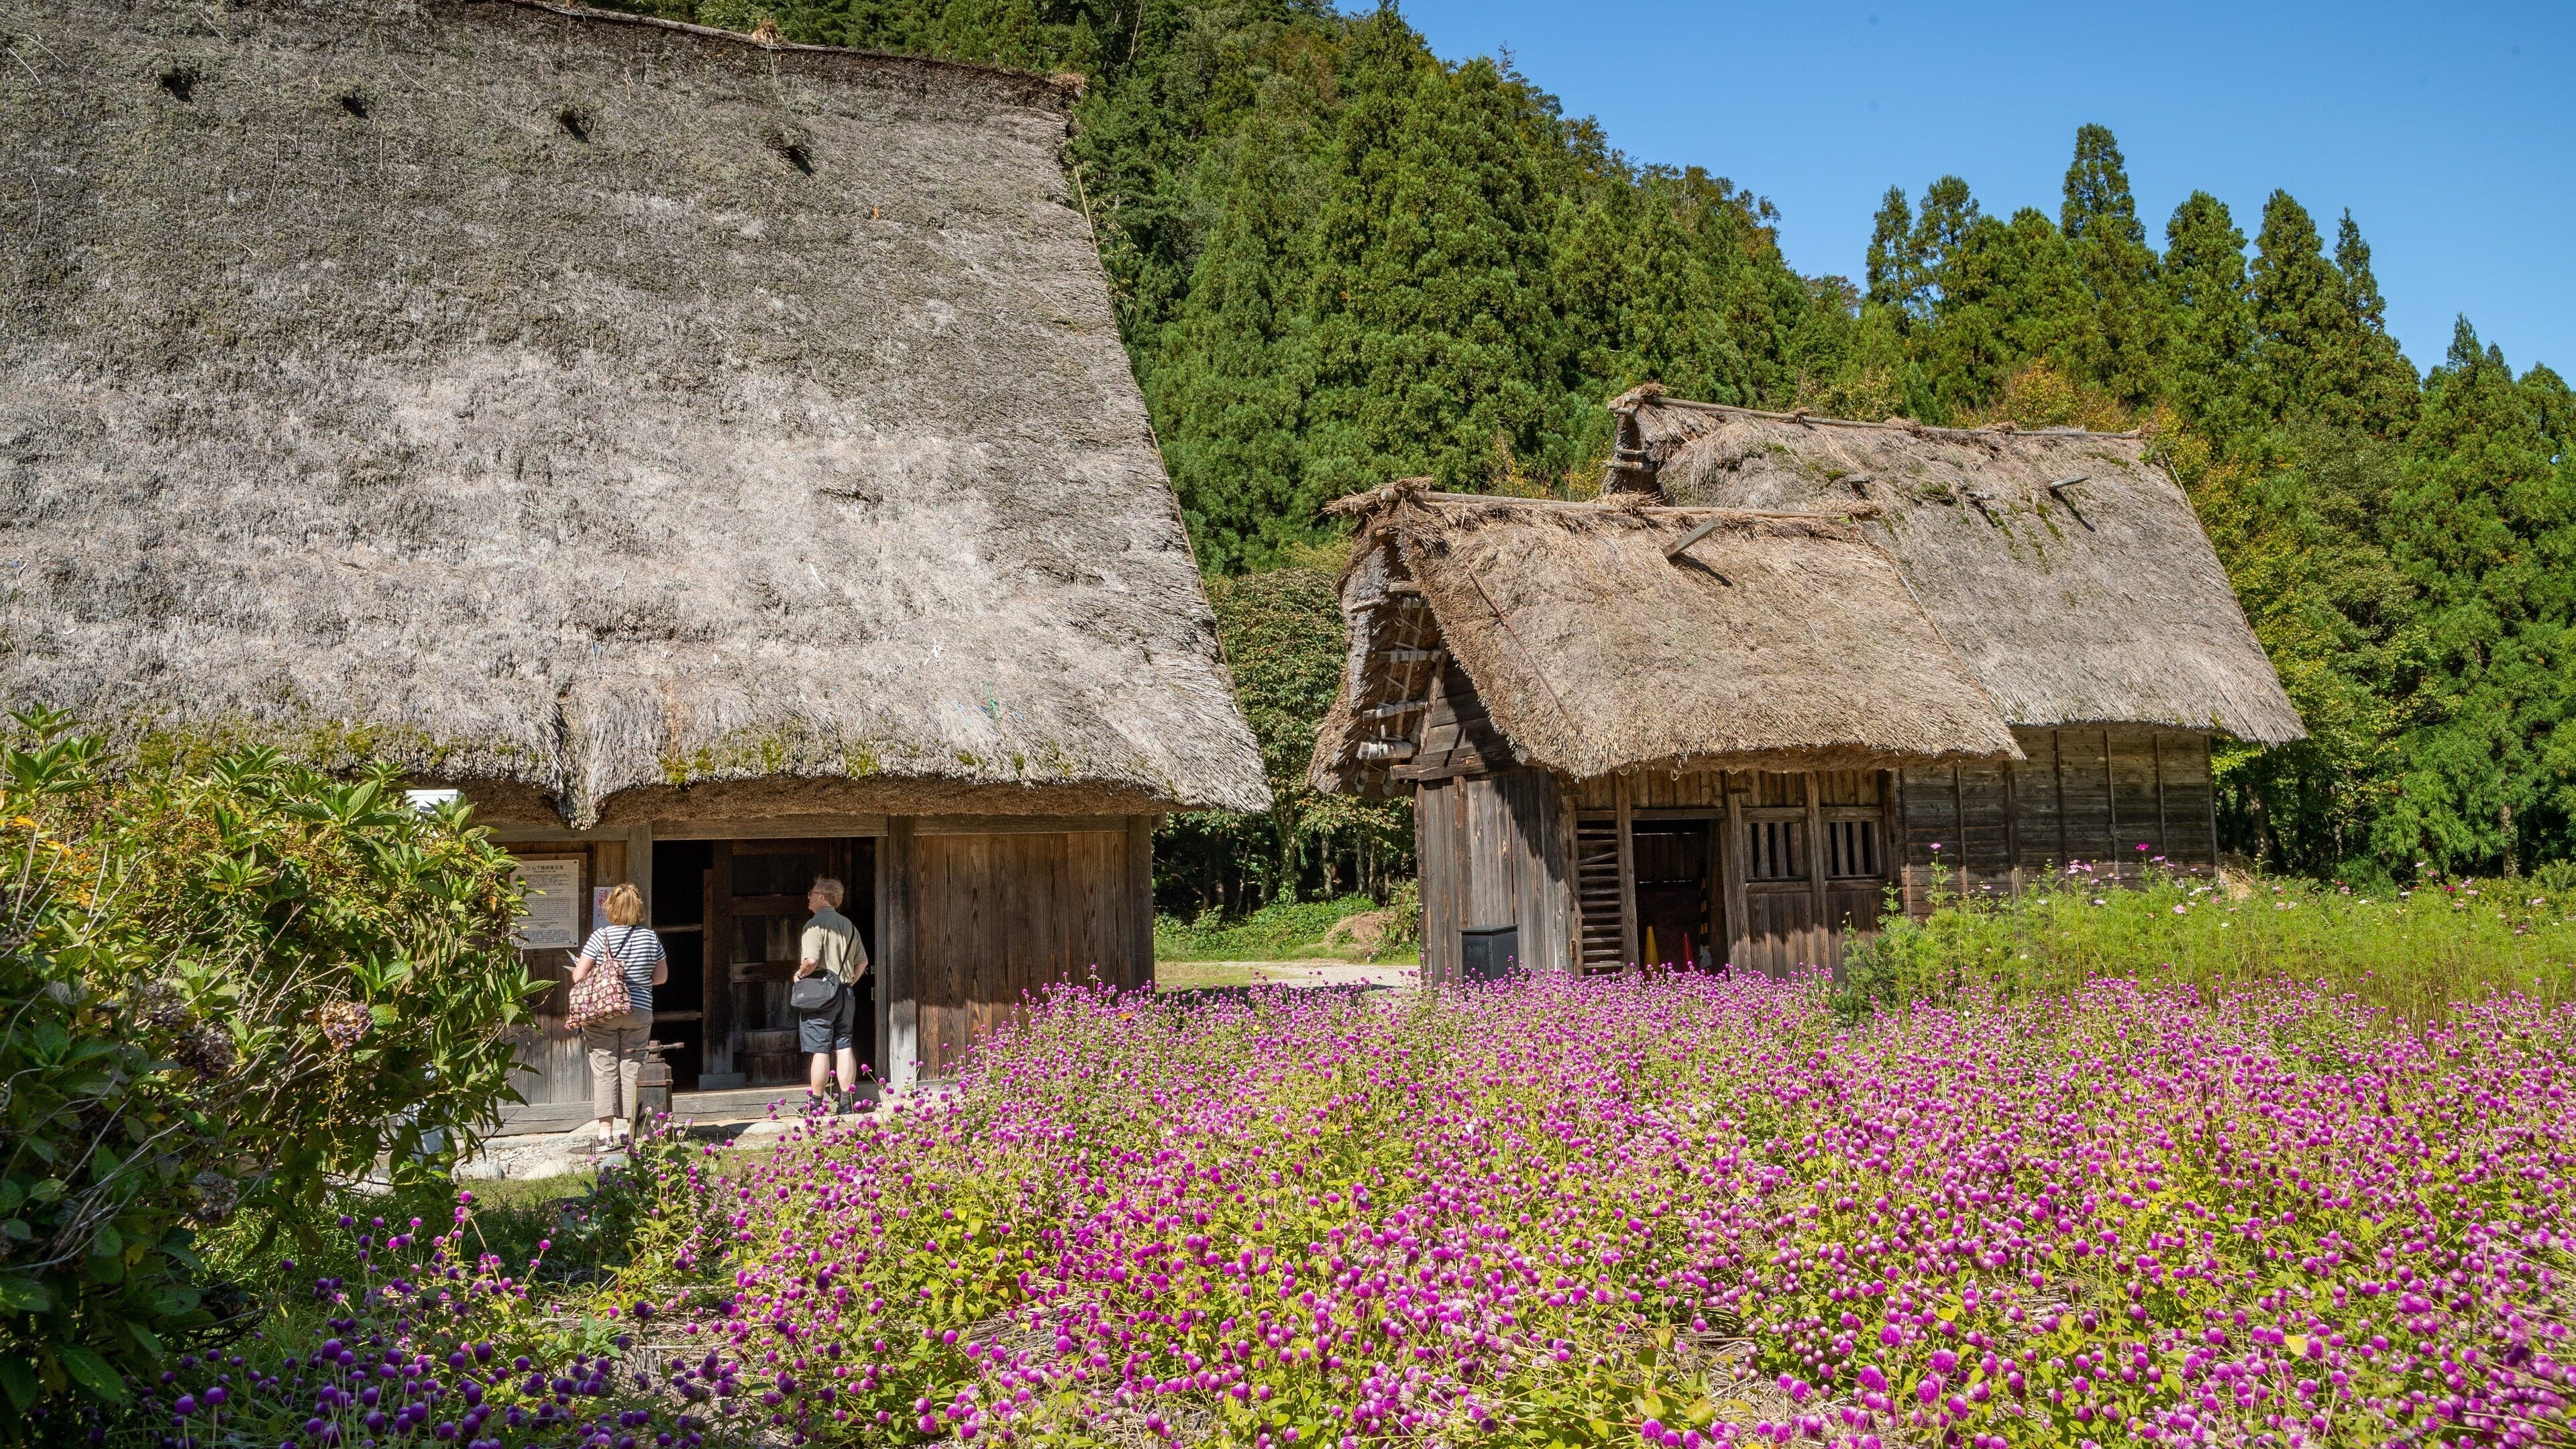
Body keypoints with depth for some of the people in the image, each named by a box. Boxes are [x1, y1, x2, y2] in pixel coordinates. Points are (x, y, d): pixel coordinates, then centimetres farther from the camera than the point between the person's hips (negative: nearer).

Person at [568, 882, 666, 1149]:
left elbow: (578, 977, -8)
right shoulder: (650, 937, 1)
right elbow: (661, 976, 9)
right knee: (632, 1068, 8)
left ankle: (606, 1131, -1)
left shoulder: (601, 937, -7)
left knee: (604, 1069, 2)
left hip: (601, 1012, -2)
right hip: (639, 1012, 2)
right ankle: (629, 1129, 11)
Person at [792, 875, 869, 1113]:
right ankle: (847, 1102, 10)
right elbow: (862, 962, 15)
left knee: (820, 1050, -2)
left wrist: (799, 974, -4)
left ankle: (817, 1103, 3)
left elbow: (811, 961, -22)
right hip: (846, 992, 7)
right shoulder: (848, 925, 12)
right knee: (845, 1047, 8)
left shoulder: (815, 924, -11)